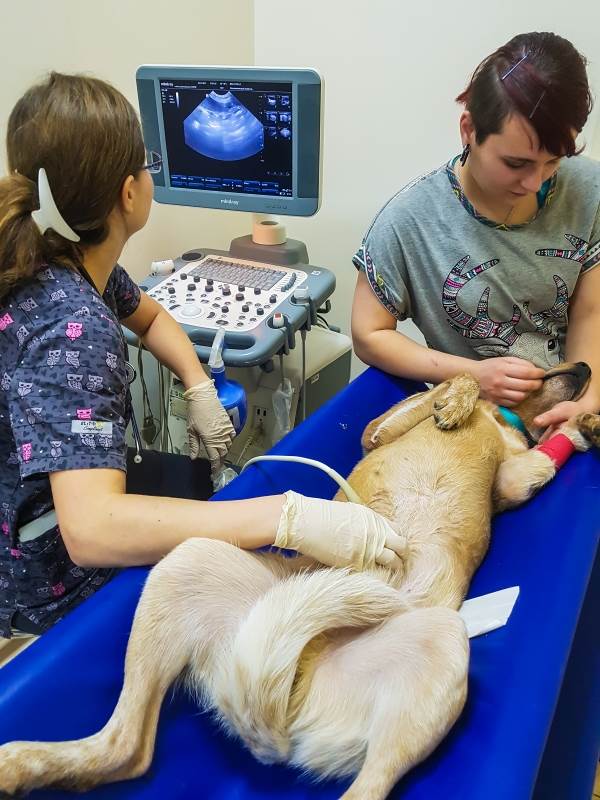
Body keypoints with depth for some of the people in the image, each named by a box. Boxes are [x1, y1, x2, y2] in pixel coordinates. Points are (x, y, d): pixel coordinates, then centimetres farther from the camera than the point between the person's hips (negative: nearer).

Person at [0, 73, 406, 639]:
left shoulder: (75, 262, -7)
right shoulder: (71, 327, -35)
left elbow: (149, 317, 13)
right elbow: (89, 529, -45)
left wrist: (200, 389, -4)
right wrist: (291, 519, -49)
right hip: (59, 588, -7)